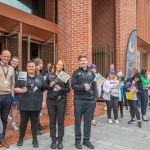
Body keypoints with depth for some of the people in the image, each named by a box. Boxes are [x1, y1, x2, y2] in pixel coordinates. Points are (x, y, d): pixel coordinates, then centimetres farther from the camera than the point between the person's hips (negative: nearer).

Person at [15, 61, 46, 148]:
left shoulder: (40, 78, 8)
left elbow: (44, 90, 12)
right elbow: (15, 88, 2)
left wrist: (44, 101, 6)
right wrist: (22, 90, -17)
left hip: (36, 105, 1)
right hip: (24, 105, -1)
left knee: (35, 122, 8)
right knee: (23, 122, 9)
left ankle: (35, 139, 20)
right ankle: (21, 138, 27)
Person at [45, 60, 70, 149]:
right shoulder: (50, 75, 8)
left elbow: (68, 89, 3)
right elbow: (45, 86, 8)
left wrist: (61, 89, -14)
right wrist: (50, 85, -12)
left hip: (61, 100, -1)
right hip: (51, 100, 1)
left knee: (61, 121, 3)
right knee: (52, 121, 6)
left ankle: (60, 140, 14)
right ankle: (53, 140, 16)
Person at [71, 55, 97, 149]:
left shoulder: (91, 73, 11)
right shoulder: (76, 73, 2)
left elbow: (95, 86, 9)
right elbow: (73, 86, -6)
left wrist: (95, 97, -1)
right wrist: (83, 87, -20)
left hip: (90, 100, 3)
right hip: (79, 100, -3)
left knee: (88, 121, 9)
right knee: (78, 120, 6)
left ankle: (86, 140, 21)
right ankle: (78, 140, 18)